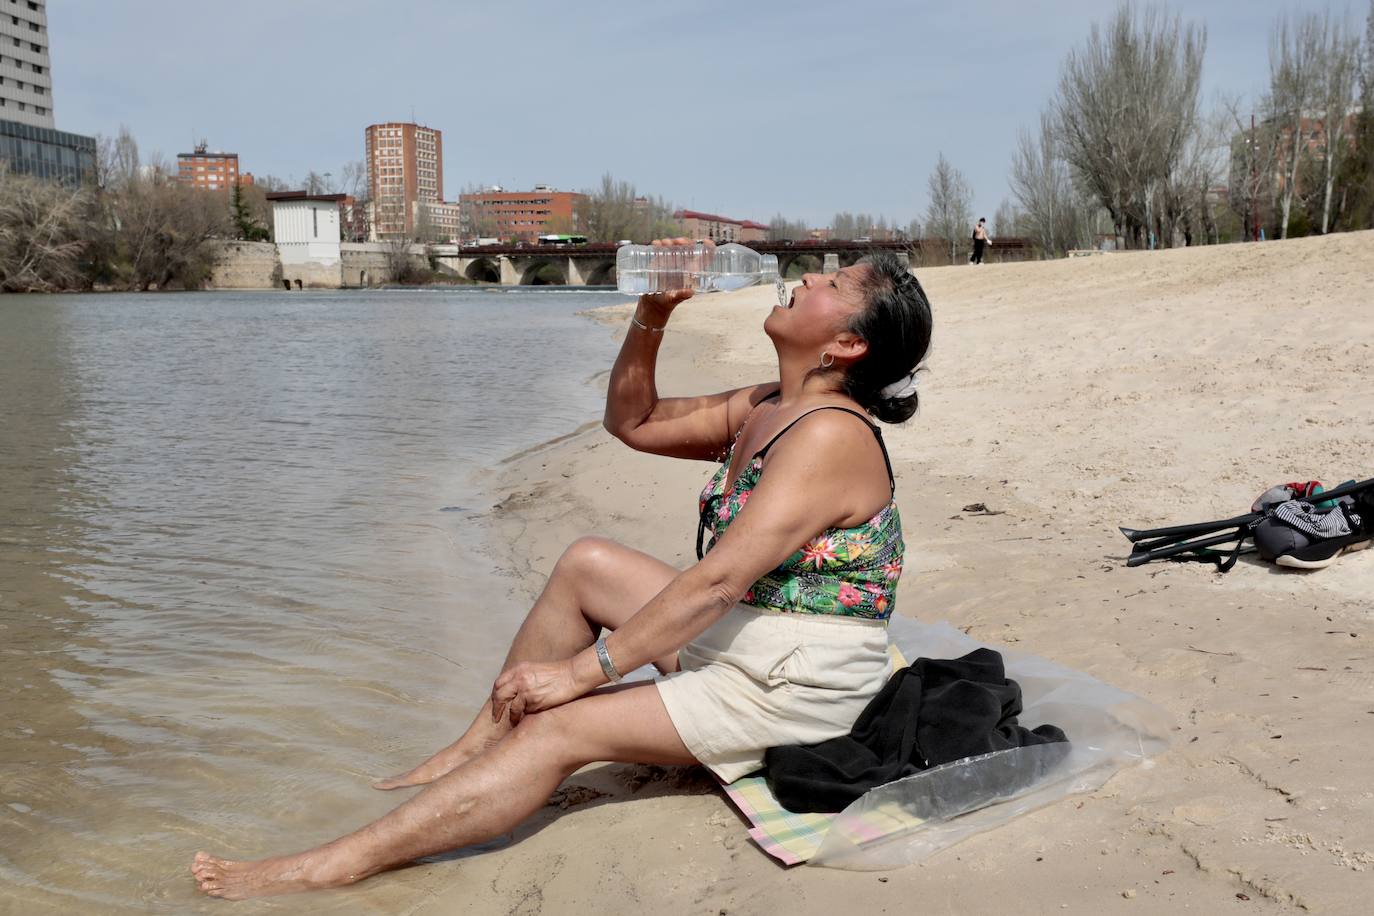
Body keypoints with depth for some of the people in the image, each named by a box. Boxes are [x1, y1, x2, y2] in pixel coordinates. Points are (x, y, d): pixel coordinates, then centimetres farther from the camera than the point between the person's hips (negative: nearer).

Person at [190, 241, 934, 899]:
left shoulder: (829, 434, -23)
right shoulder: (767, 407, 6)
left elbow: (716, 580, -29)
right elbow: (631, 422, 14)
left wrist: (582, 670, -26)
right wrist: (650, 317, -1)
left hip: (793, 686, -9)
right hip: (738, 635, 9)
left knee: (562, 726, -18)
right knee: (585, 564, 9)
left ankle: (335, 867, -15)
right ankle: (478, 746, 14)